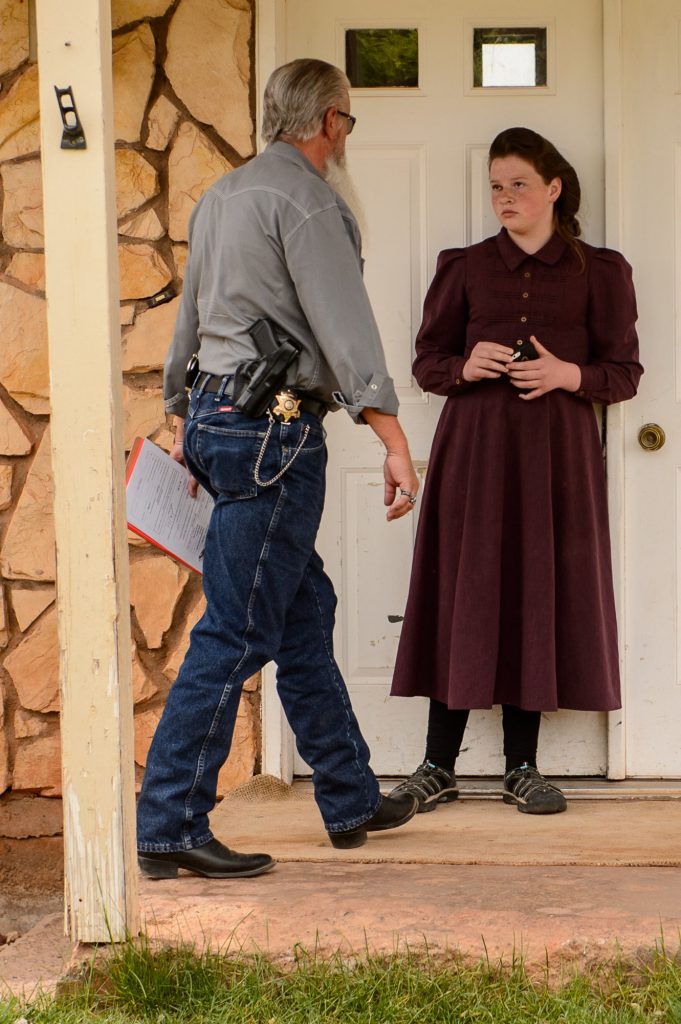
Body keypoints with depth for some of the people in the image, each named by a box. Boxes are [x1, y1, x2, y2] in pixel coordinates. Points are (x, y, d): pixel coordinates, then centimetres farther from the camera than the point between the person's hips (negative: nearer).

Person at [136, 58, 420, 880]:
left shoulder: (220, 197, 17)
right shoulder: (305, 199, -11)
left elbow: (187, 321, 24)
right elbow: (345, 327, -17)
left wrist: (183, 423, 32)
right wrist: (395, 442, -19)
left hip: (216, 417, 10)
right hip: (273, 429, -10)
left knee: (304, 613, 16)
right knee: (236, 633, -7)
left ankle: (351, 800, 26)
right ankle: (169, 826, -5)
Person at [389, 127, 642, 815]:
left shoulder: (598, 272, 7)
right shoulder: (464, 268, 10)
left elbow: (624, 372, 5)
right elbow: (426, 362, 11)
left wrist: (567, 374, -13)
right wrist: (465, 367, -10)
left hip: (556, 451, 0)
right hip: (473, 448, 1)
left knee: (541, 595, -1)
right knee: (464, 595, -1)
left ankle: (523, 769, 9)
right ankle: (439, 766, 6)